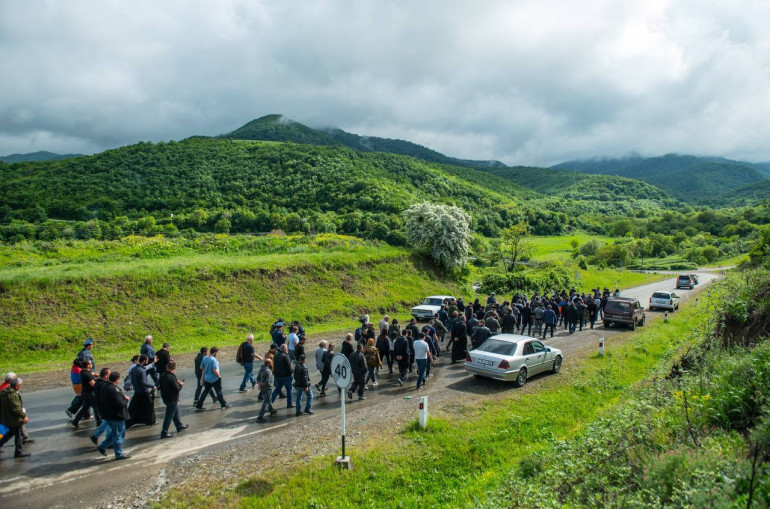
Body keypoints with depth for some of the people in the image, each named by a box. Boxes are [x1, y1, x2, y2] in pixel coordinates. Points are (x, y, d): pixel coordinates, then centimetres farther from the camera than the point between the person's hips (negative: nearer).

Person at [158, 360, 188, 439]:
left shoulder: (163, 375, -3)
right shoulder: (171, 377, -28)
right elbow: (177, 389, -24)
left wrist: (176, 382, 7)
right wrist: (180, 384, -5)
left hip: (165, 397, 9)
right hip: (172, 399, -9)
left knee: (176, 412, 24)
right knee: (169, 416, 4)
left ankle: (179, 426, 39)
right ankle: (164, 433, 11)